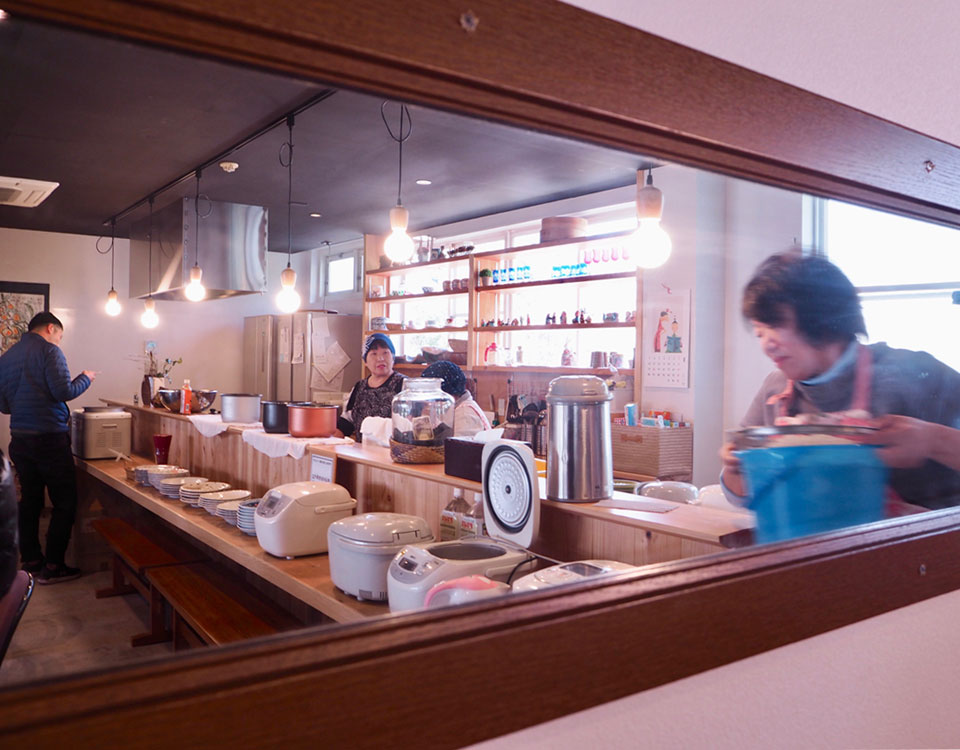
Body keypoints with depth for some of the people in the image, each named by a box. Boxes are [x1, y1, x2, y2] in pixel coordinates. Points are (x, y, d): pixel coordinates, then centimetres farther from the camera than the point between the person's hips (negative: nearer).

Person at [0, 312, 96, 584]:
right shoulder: (49, 350, -8)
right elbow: (63, 391, -16)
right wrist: (85, 379, 1)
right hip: (49, 437, -7)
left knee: (29, 500, 16)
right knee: (65, 503, 0)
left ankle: (30, 561, 22)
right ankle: (52, 567, 1)